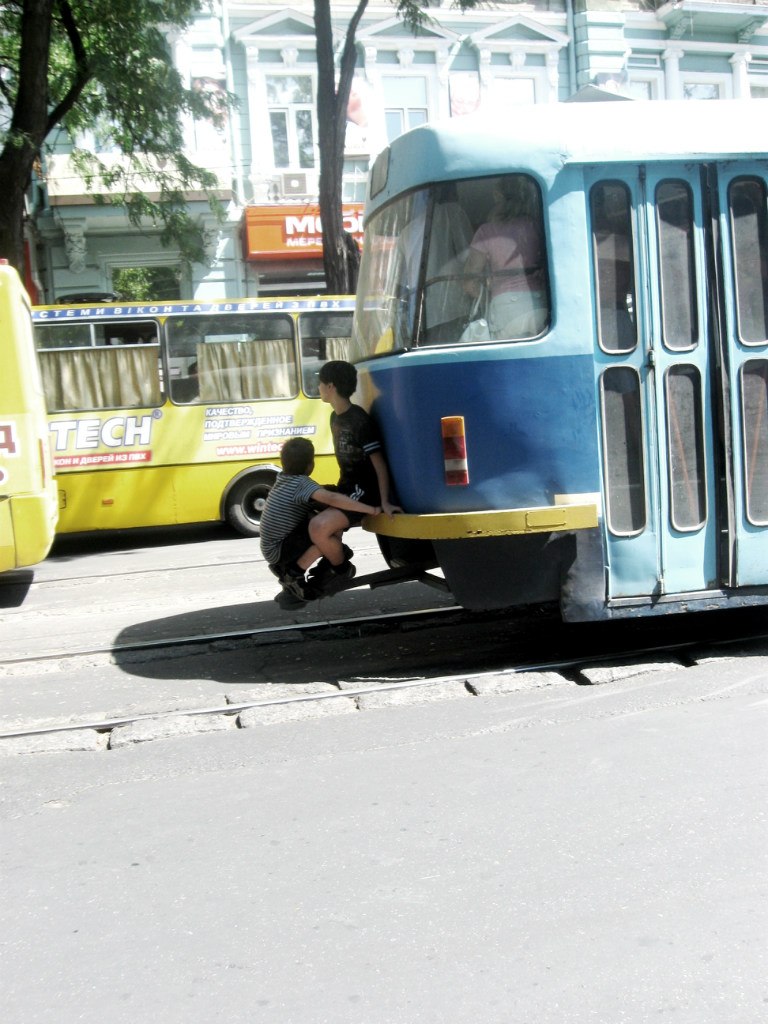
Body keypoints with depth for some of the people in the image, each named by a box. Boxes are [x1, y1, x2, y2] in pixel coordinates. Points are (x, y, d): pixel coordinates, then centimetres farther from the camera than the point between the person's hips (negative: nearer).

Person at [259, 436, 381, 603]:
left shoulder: (283, 478, 7)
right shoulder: (302, 483, -18)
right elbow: (332, 498, -34)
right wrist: (372, 510, -32)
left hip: (271, 546, 9)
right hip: (279, 550, -9)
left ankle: (285, 567, 13)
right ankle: (294, 574, -9)